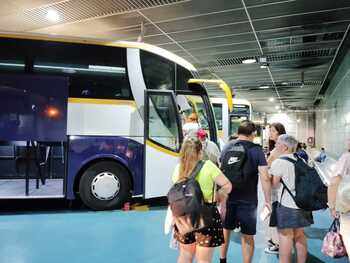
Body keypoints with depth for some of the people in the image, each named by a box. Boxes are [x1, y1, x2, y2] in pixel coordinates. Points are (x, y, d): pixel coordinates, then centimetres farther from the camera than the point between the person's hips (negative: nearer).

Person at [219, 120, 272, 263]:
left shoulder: (227, 147, 2)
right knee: (247, 236, 10)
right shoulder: (256, 150, -9)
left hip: (227, 197, 4)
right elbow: (265, 178, -14)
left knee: (225, 229, 23)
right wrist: (268, 200, -4)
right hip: (248, 199, -4)